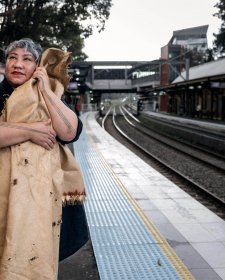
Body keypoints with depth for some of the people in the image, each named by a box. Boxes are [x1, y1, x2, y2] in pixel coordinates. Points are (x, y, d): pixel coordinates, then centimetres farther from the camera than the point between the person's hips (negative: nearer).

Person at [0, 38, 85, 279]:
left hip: (38, 192, 1)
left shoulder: (48, 97, 11)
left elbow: (70, 132, -7)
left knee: (33, 259, 2)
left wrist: (46, 90, -7)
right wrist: (29, 131, -14)